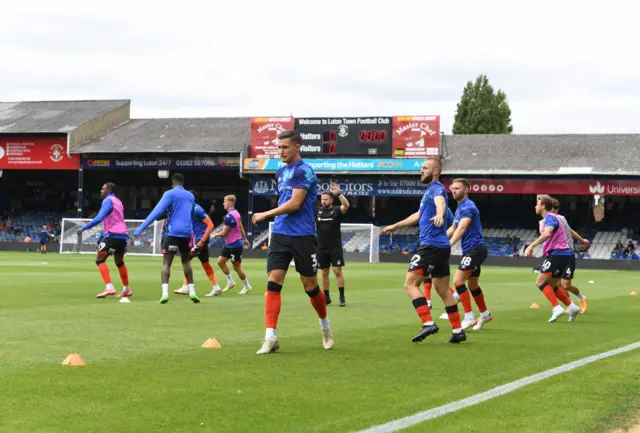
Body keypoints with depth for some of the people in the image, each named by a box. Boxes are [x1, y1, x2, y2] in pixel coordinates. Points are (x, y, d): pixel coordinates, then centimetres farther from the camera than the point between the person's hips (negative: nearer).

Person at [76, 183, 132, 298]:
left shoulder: (108, 201, -5)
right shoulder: (118, 202, 23)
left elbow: (99, 218, -19)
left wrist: (83, 228, -16)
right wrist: (100, 239, 32)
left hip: (113, 235, -9)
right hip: (123, 235, 9)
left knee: (100, 259, -8)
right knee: (119, 262, 23)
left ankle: (109, 287, -22)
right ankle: (126, 289, 29)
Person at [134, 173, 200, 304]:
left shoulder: (170, 194, -3)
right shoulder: (191, 196, 16)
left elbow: (156, 212, -12)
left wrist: (140, 229, -14)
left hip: (173, 233, -5)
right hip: (187, 233, 5)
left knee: (166, 262, -4)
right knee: (186, 262, 19)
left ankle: (165, 293, -20)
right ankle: (192, 292, 14)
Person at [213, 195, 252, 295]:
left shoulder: (229, 217, -25)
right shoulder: (236, 213, 6)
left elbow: (224, 233, -21)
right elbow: (241, 228, 17)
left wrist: (215, 235, -2)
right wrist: (244, 239, 27)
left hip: (235, 245, -10)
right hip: (229, 244, 10)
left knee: (237, 267, 1)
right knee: (220, 261, 9)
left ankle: (247, 286, 17)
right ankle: (230, 282, 18)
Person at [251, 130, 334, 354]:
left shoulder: (304, 171, -11)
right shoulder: (281, 173, 14)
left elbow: (294, 204, -18)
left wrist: (266, 214, -13)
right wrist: (276, 220, 14)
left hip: (302, 235, -6)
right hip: (280, 234, 6)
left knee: (310, 286, 4)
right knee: (273, 283, -7)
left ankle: (325, 326, 29)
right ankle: (270, 337, -9)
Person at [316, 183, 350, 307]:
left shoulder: (336, 211, -5)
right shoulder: (317, 211, 6)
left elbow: (346, 205, -23)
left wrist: (338, 193, -37)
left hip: (335, 247, -4)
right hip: (321, 248, 4)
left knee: (337, 271, -6)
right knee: (324, 273, 7)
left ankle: (342, 298, -2)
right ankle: (326, 298, 15)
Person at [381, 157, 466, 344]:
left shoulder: (436, 188, -9)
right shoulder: (430, 190, 22)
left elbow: (440, 202, -34)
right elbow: (418, 216, 37)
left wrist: (439, 214, -57)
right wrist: (394, 226, 45)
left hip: (431, 245, -10)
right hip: (441, 246, 10)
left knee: (410, 283, -12)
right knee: (443, 289, 13)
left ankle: (428, 323, -20)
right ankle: (458, 331, 14)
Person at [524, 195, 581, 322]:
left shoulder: (550, 217, -12)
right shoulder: (549, 218, 20)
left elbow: (547, 234, -32)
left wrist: (531, 246, -37)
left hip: (557, 254, -10)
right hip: (560, 254, 10)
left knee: (540, 282, -12)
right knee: (551, 286, 14)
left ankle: (557, 308, -17)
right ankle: (572, 307, 13)